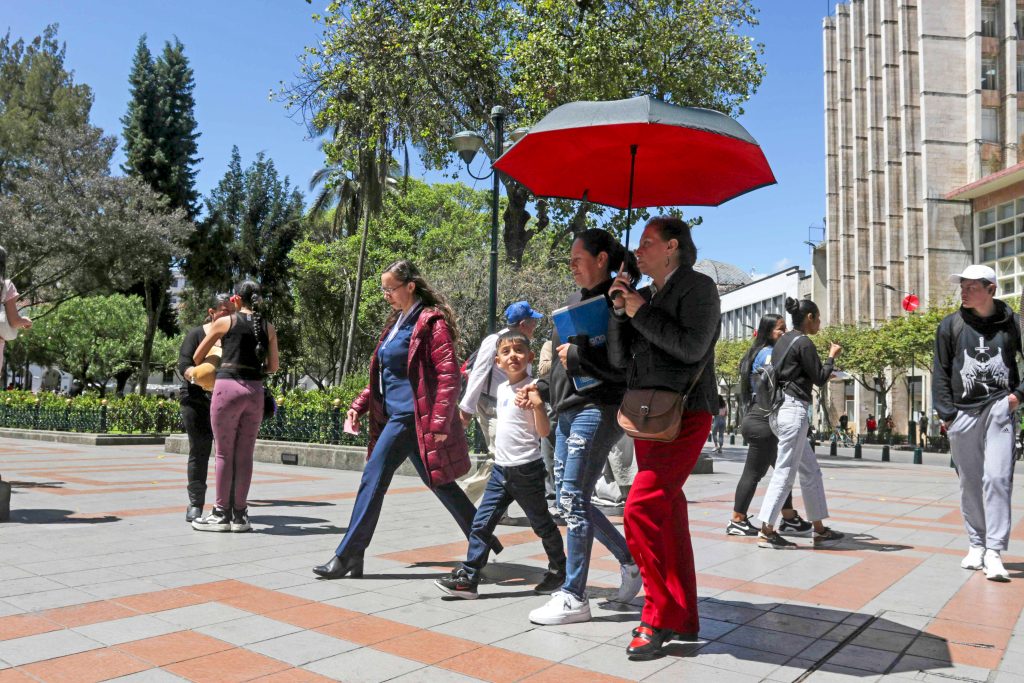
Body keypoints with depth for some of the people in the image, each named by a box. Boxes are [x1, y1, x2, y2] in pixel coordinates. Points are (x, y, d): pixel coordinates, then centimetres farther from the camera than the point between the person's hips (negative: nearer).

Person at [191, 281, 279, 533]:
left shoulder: (225, 321, 3)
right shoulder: (268, 328, 11)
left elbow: (197, 358, 12)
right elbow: (273, 367, 12)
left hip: (228, 388, -3)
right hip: (255, 391, 4)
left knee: (224, 453, 3)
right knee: (245, 455, 8)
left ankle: (221, 514, 9)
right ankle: (239, 514, 13)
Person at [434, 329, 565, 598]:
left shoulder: (531, 389, -12)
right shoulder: (502, 388, 10)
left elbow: (544, 431, -18)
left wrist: (537, 404, -32)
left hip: (526, 468, -6)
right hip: (501, 467, 7)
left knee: (541, 524, 9)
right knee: (482, 523, 2)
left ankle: (558, 571, 28)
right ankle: (468, 576, 6)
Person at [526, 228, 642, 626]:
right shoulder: (577, 299, 16)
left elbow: (624, 365, -20)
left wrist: (577, 354, -17)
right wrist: (543, 389, 17)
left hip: (597, 410, -9)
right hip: (570, 410, 9)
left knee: (574, 500, -6)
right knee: (568, 498, 12)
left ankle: (574, 597, 7)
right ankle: (631, 561, 28)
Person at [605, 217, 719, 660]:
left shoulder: (697, 287, -4)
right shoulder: (645, 295, 16)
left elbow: (692, 347, -19)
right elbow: (619, 358, 11)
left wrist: (641, 312, -12)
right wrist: (620, 310, -2)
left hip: (684, 415, -8)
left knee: (642, 510, -19)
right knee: (667, 517, 11)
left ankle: (660, 618, -7)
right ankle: (682, 619, 22)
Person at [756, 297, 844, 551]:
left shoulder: (783, 340, 16)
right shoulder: (804, 342, -10)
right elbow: (819, 379, -7)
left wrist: (824, 374, 27)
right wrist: (831, 356, 8)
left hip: (780, 409, 10)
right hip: (793, 409, -10)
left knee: (811, 471, 14)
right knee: (785, 472, -6)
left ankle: (819, 529, 19)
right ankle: (766, 531, -5)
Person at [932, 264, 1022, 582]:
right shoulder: (950, 325, 4)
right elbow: (940, 372, 5)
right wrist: (946, 413, 0)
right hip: (963, 413, 2)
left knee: (997, 478, -12)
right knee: (969, 483, 9)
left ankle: (994, 552, -8)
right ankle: (976, 545, 21)